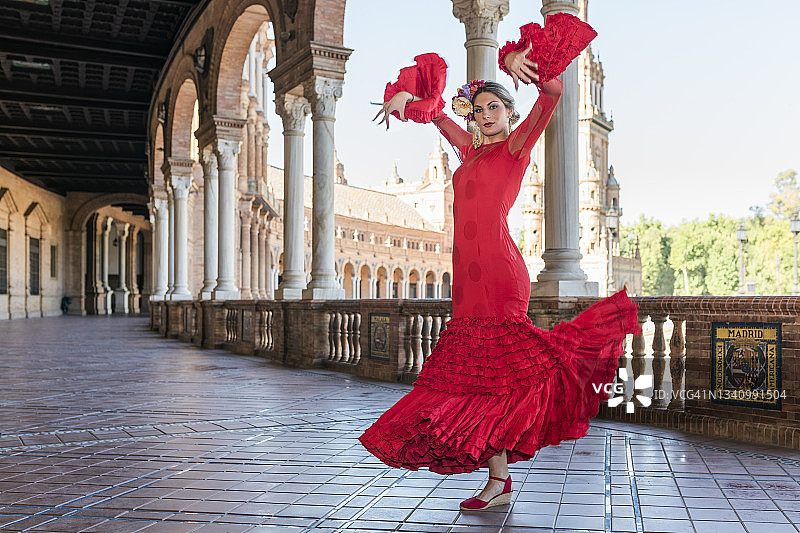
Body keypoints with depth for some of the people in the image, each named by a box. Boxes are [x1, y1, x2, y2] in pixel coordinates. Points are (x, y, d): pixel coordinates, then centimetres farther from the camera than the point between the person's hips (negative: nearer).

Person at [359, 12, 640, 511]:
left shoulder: (517, 147, 3)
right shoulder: (470, 150, 21)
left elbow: (552, 94, -11)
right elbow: (436, 110, 30)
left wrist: (521, 60, -26)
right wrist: (405, 96, 13)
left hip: (498, 269, -7)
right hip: (470, 274, 7)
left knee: (495, 368, -10)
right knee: (474, 374, 5)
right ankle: (498, 479, 12)